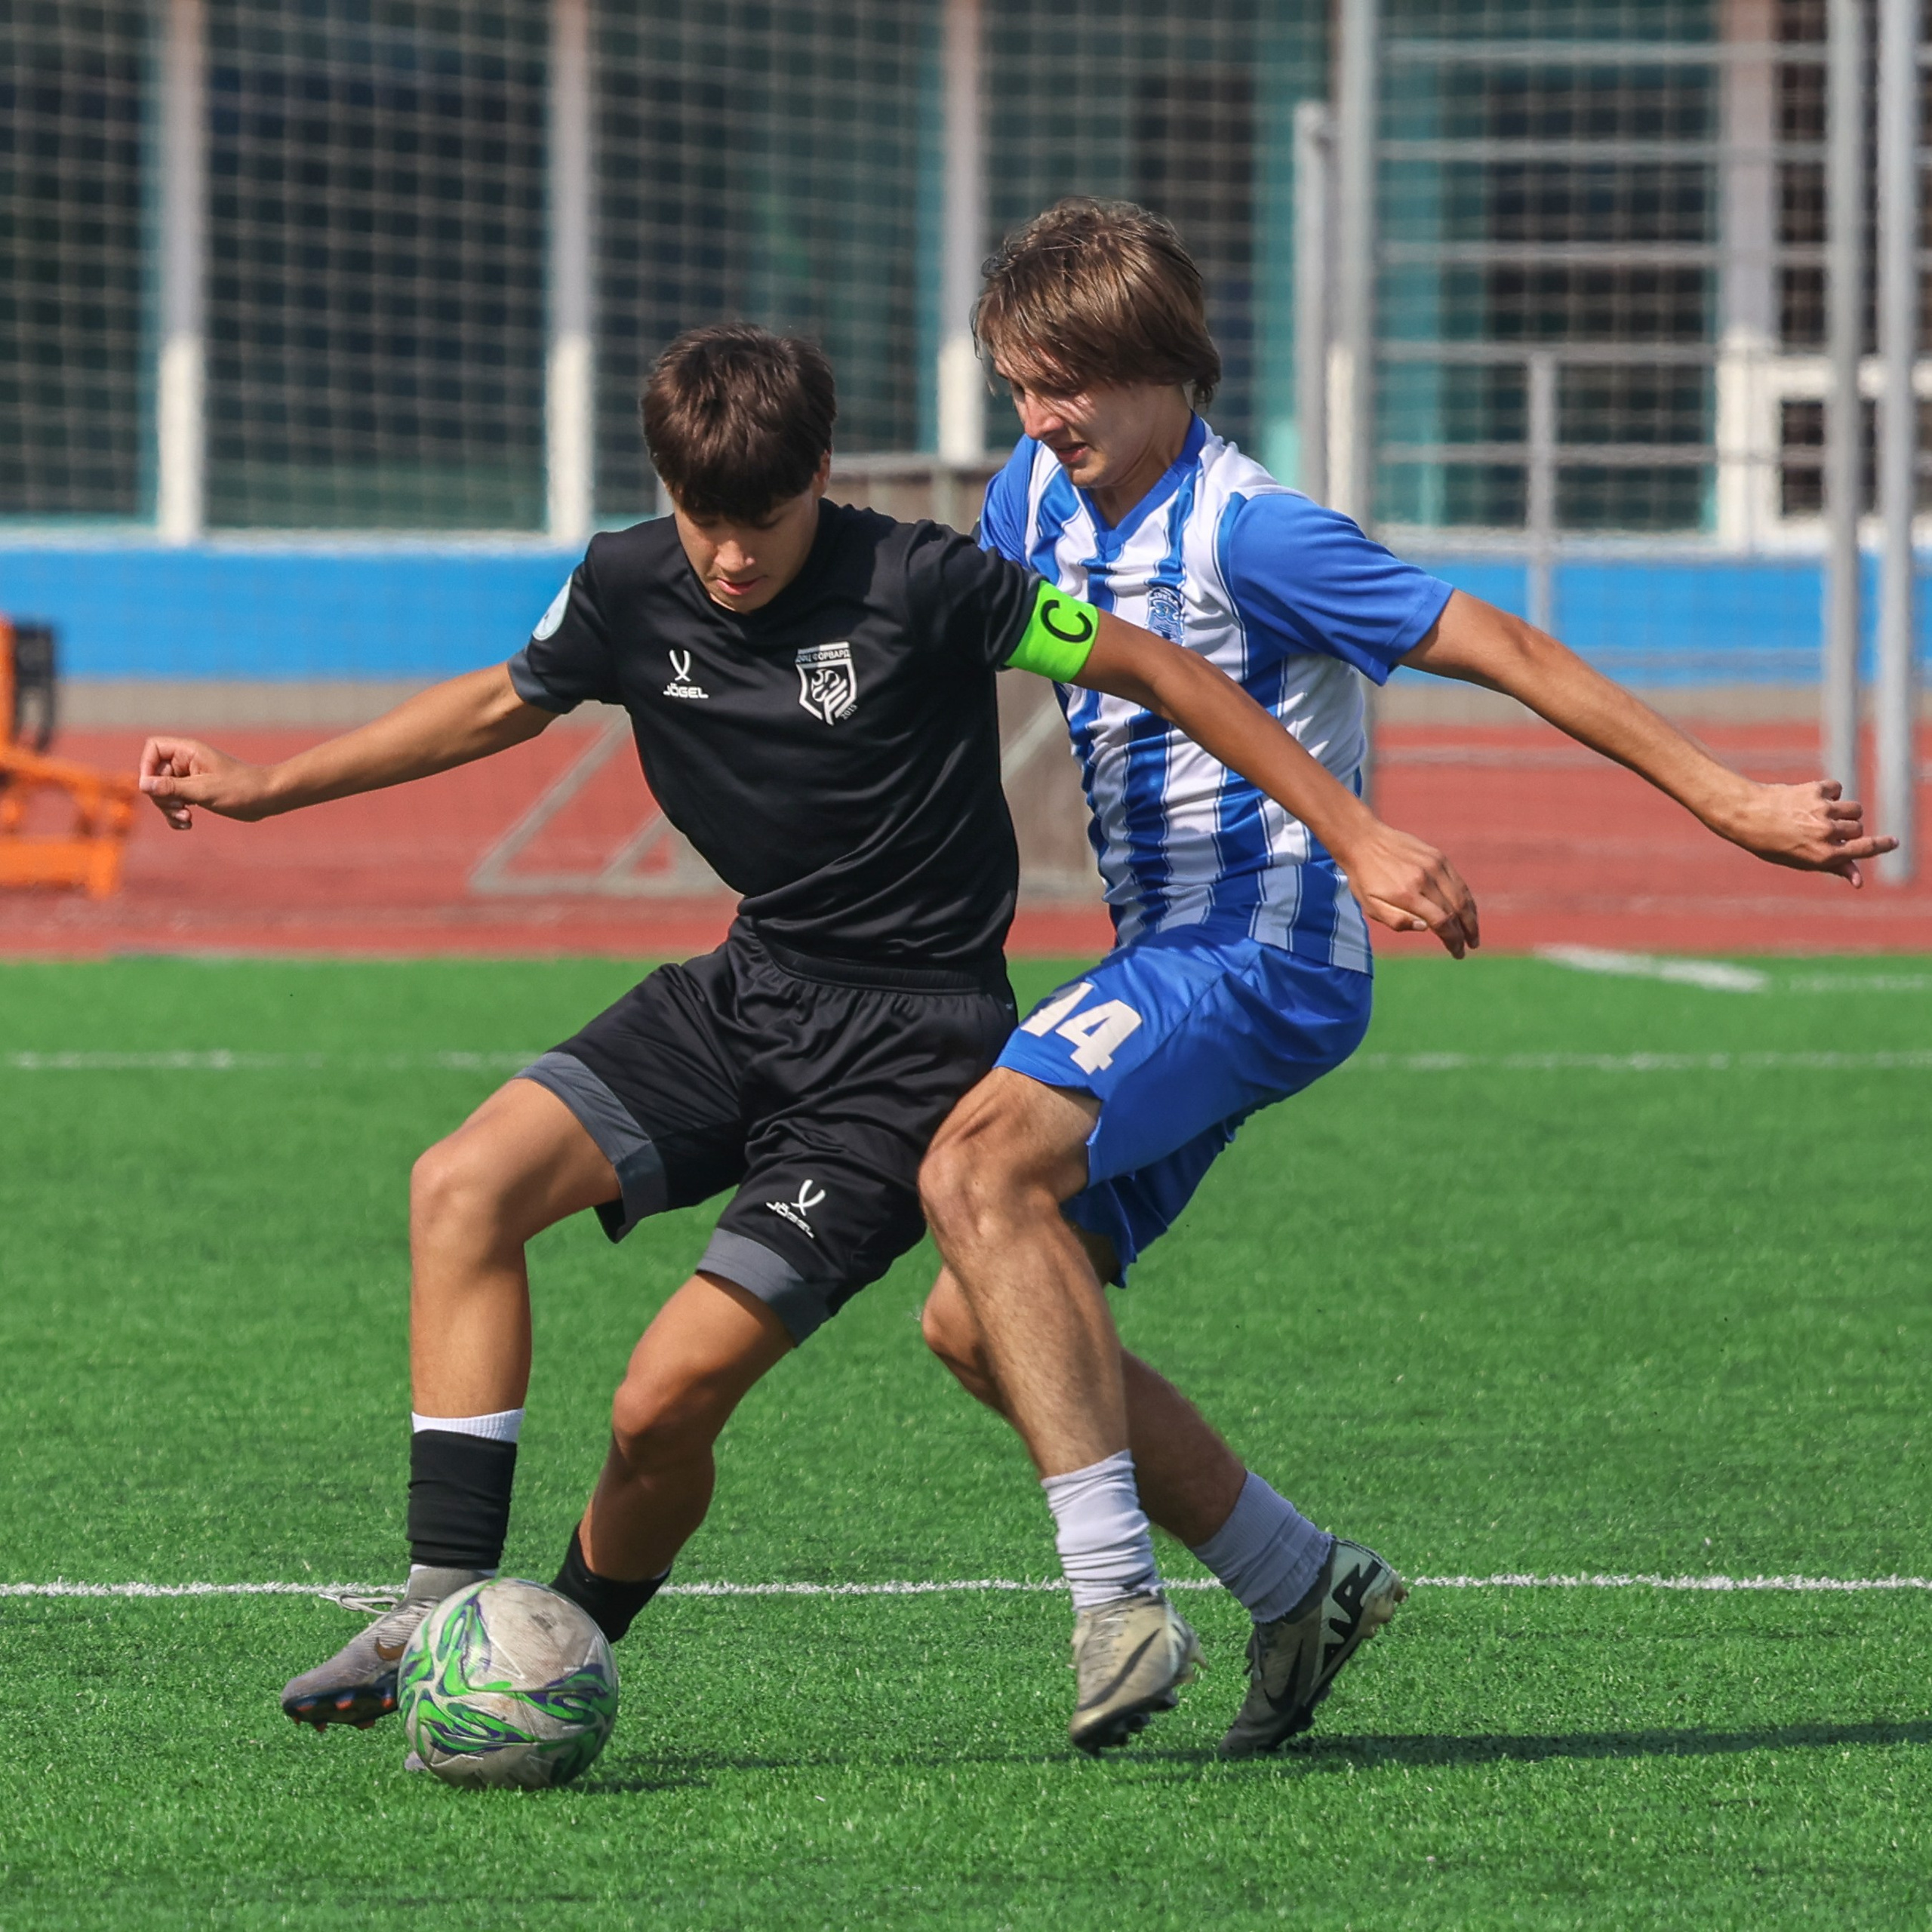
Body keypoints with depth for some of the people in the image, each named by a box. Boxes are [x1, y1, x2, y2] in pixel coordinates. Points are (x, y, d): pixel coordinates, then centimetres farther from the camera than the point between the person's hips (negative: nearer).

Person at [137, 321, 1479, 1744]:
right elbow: (499, 706, 19)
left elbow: (1155, 671, -10)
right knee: (466, 1187, -17)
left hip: (908, 1045, -6)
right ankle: (444, 1610, -15)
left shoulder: (923, 587, -18)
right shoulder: (631, 590, -2)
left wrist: (1360, 840, -11)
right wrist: (263, 788, 21)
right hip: (748, 994, 6)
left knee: (666, 1404, -14)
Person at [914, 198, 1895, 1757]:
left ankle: (1119, 1596, -34)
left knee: (981, 1162, -28)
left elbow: (1500, 650, -14)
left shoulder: (1241, 533, -14)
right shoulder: (1037, 502, 10)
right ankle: (1299, 1585, 14)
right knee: (982, 1323, 4)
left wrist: (1726, 800, -16)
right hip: (1170, 958, 9)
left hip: (1262, 954, -9)